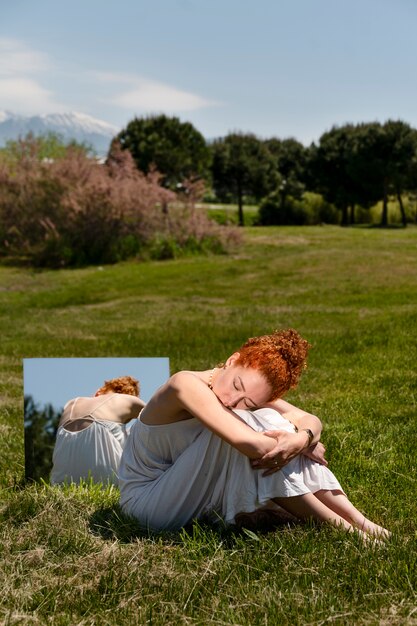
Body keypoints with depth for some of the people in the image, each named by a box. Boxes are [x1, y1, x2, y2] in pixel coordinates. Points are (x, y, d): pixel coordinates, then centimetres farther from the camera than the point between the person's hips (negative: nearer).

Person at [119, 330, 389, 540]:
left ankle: (359, 521, -13)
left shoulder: (250, 385, -7)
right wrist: (305, 445, -23)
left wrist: (302, 438, -32)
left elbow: (310, 420, -9)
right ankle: (341, 527, -21)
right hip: (147, 501, -7)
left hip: (196, 494, 7)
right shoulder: (187, 384, -30)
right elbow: (250, 444, -41)